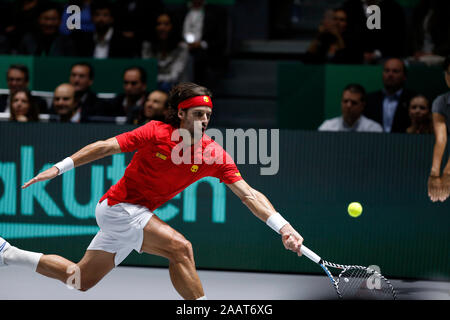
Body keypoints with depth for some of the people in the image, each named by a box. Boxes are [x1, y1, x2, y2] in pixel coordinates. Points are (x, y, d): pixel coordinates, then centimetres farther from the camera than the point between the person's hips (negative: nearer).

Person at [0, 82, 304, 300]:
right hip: (118, 206, -6)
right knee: (180, 247, -27)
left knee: (82, 279, 14)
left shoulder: (215, 155, -9)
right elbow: (105, 147, -13)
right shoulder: (155, 133, -18)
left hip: (137, 214, 6)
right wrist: (59, 168, -15)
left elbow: (249, 194, -14)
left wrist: (282, 227, -28)